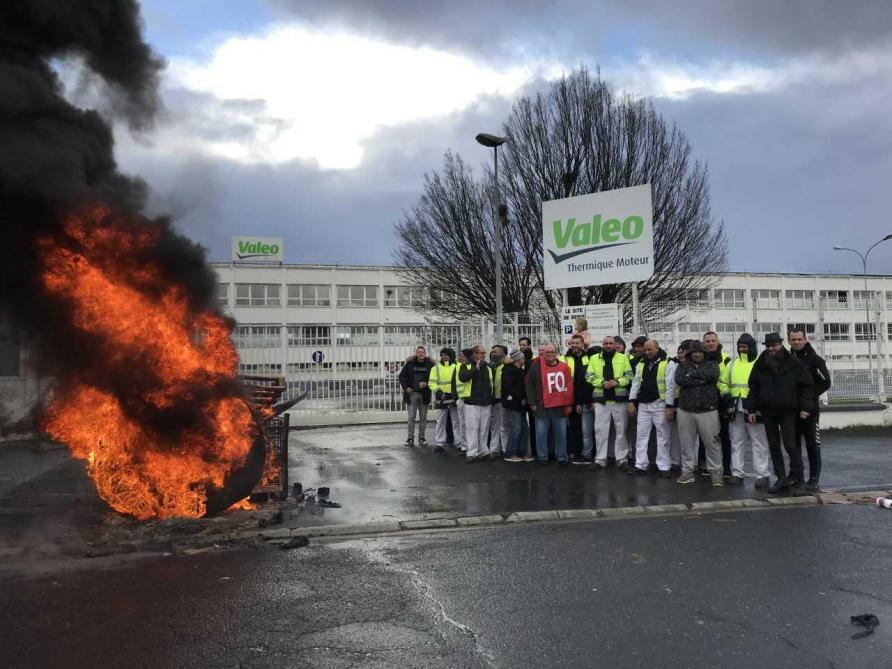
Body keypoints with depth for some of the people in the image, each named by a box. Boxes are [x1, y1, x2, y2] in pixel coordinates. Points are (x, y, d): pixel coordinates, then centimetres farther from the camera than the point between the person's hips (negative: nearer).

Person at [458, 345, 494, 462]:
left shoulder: (488, 368, 14)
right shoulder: (467, 366, 0)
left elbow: (492, 383, 22)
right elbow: (462, 377, -20)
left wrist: (491, 399, 17)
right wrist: (476, 368, -20)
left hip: (486, 403, 5)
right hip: (472, 403, -4)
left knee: (484, 429, 8)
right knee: (472, 427, -7)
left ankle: (483, 451, 16)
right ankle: (472, 453, -5)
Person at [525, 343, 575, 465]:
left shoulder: (564, 367, 4)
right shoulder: (536, 366, -1)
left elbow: (569, 386, 7)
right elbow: (529, 385, 2)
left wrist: (569, 404, 4)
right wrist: (532, 403, -2)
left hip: (560, 407, 2)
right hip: (542, 407, -1)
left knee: (561, 433, 8)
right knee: (541, 433, 3)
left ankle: (562, 457, 17)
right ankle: (542, 457, 14)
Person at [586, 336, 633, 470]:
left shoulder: (623, 358, 4)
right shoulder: (594, 358, 6)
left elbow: (629, 376, 1)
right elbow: (589, 376, 1)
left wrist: (617, 382, -17)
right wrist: (602, 382, -15)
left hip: (619, 399, 0)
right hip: (601, 400, 1)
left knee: (621, 430, 6)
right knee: (600, 430, 4)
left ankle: (622, 458, 16)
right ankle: (600, 459, 13)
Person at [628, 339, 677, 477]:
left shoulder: (668, 363, -8)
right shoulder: (641, 363, 9)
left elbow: (670, 386, -11)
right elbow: (636, 383, 12)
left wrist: (670, 407, -14)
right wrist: (632, 401, 5)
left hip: (659, 405, -5)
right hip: (643, 405, 5)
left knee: (663, 437, 3)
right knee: (641, 435, 7)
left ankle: (664, 466, 10)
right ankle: (640, 465, 14)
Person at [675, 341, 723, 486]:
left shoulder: (711, 364, 6)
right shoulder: (683, 366, 8)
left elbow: (711, 375, -17)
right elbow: (680, 379, -12)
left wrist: (692, 374, -10)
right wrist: (701, 379, -14)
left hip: (707, 411, -1)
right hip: (685, 410, 2)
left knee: (712, 443, 2)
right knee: (687, 443, 9)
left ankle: (715, 472, 13)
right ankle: (687, 471, 19)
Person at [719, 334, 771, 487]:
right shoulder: (732, 364, 14)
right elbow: (723, 382, 21)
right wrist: (725, 393, 3)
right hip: (735, 409, 5)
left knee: (759, 443, -1)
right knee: (736, 442, 10)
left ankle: (762, 475, 4)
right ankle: (737, 474, 16)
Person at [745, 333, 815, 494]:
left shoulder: (793, 363, -3)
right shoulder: (760, 364, 5)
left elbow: (806, 385, 0)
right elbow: (753, 387, 10)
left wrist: (805, 407, -7)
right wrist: (751, 409, 5)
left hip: (787, 411, -4)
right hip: (767, 411, 4)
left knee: (791, 445, -5)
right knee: (774, 446, 8)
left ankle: (797, 477, 9)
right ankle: (781, 478, 16)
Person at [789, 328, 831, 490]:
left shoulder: (814, 359, -2)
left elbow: (825, 382, -6)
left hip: (809, 409, -4)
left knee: (812, 445, -1)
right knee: (793, 445, 8)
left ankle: (814, 479, 4)